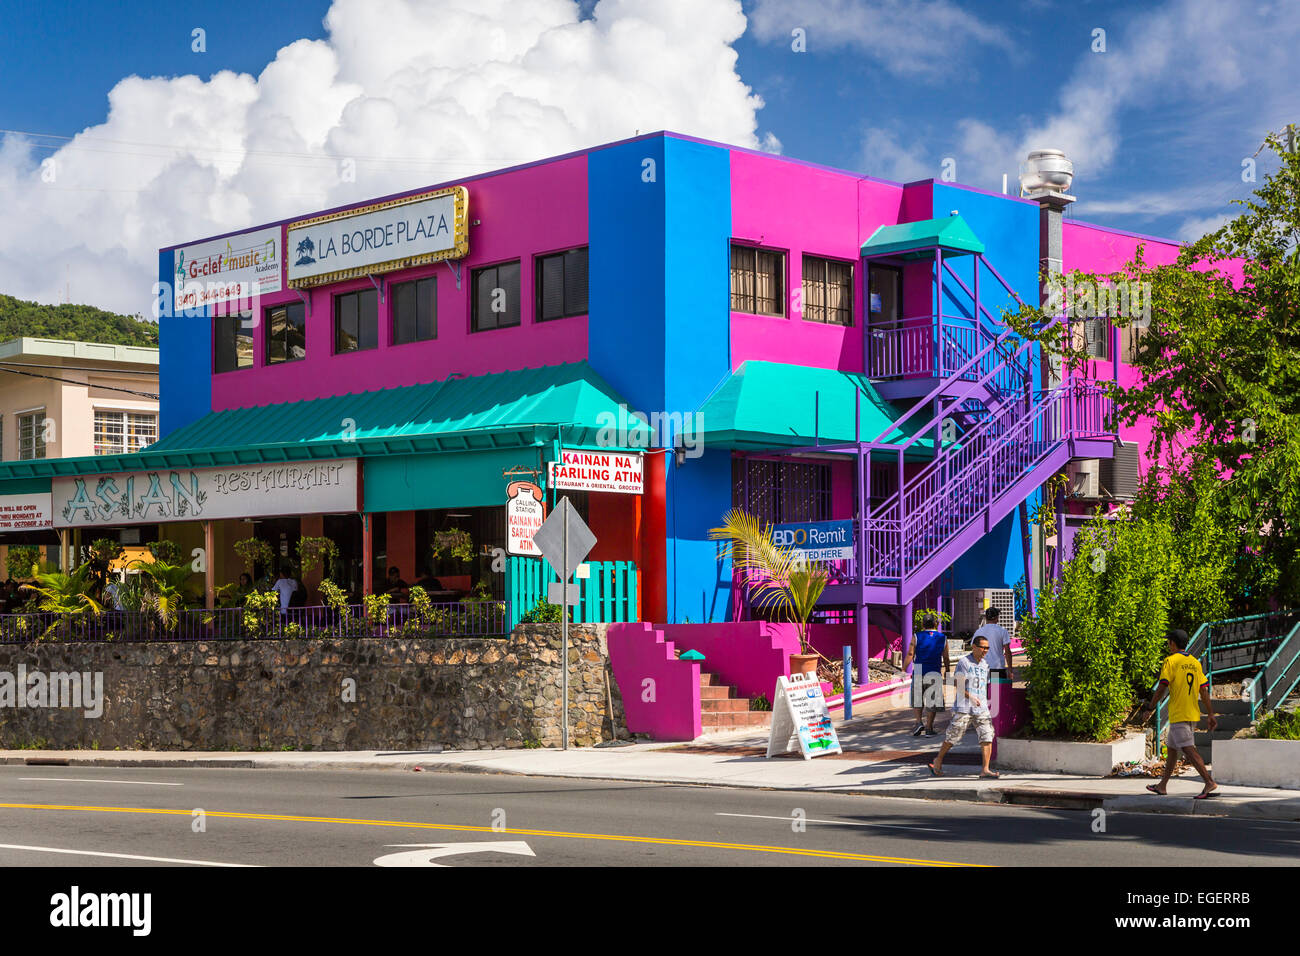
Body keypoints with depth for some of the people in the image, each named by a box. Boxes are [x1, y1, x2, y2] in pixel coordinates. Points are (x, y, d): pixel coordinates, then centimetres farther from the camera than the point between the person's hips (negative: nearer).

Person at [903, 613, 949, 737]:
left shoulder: (917, 637, 0)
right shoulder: (943, 638, 5)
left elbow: (910, 655, -6)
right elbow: (946, 658, 7)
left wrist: (903, 670, -4)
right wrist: (946, 671, 20)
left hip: (919, 672, -1)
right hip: (934, 673, 1)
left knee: (917, 700, 14)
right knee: (931, 701, 7)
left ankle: (919, 722, -3)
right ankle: (929, 728, 7)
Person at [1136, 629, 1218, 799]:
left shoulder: (1171, 661, -8)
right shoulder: (1195, 663, 12)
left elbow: (1161, 688, -13)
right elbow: (1204, 691, 12)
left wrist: (1149, 709, -8)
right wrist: (1210, 715, 13)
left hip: (1178, 715, -8)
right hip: (1193, 714, 8)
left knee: (1189, 750, -12)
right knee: (1171, 748, 17)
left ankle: (1209, 783, -21)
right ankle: (1162, 786, 24)